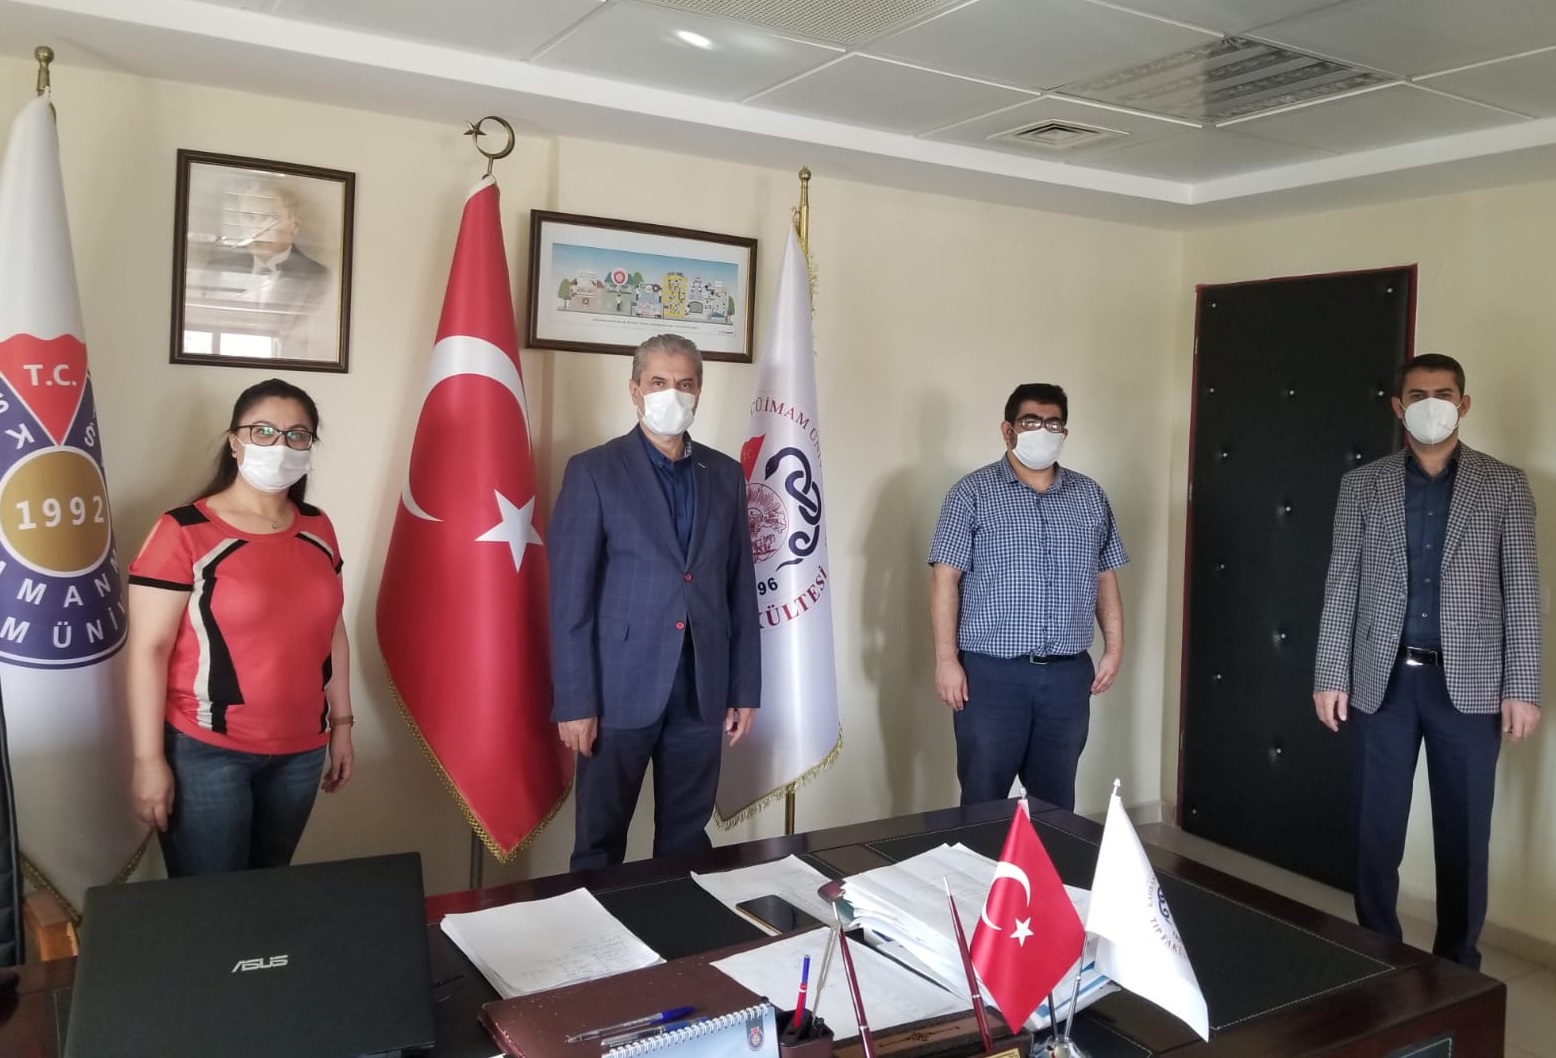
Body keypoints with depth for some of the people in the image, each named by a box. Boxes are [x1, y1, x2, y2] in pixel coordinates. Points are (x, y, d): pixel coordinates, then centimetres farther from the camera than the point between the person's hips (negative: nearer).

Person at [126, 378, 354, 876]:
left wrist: (341, 722, 13)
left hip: (300, 751, 5)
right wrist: (149, 758, -12)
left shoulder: (317, 529, 5)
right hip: (205, 752, -5)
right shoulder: (184, 532, -12)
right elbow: (149, 649, -11)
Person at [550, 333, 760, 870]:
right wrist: (575, 701, -11)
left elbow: (741, 588, 10)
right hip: (620, 687, -3)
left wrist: (745, 689, 7)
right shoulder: (593, 471, -3)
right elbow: (570, 595, -7)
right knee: (600, 845, 8)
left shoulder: (726, 474, 9)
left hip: (703, 690, 4)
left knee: (687, 843, 13)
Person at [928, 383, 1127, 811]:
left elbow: (1105, 577, 14)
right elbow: (946, 577, -7)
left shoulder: (1090, 496, 10)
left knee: (1056, 799, 13)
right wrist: (946, 659, -12)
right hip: (991, 673, -4)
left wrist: (1114, 648, 7)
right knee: (984, 800, 4)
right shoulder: (973, 493, -4)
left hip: (1068, 674, 4)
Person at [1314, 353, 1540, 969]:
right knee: (1375, 829, 7)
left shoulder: (1505, 486, 3)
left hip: (1469, 683, 0)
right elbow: (1341, 586, 3)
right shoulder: (1362, 485, 5)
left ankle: (1457, 965, 24)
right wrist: (1331, 676, -2)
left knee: (1464, 835, 9)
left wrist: (1523, 688, -5)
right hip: (1382, 681, 1)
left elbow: (1522, 592, 1)